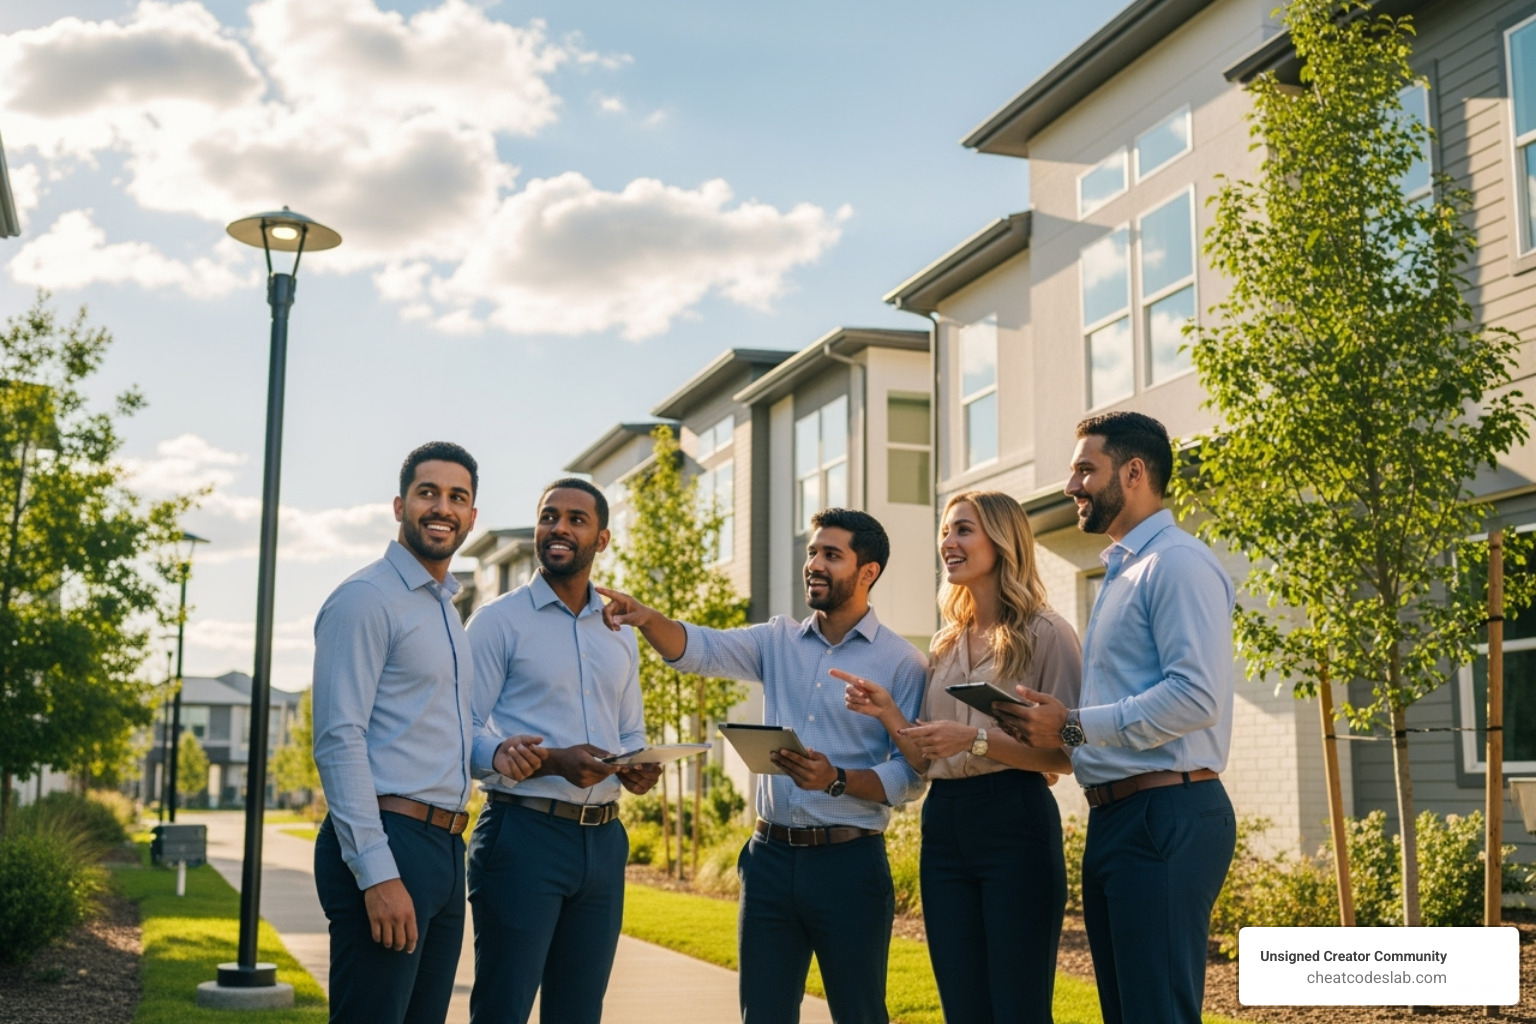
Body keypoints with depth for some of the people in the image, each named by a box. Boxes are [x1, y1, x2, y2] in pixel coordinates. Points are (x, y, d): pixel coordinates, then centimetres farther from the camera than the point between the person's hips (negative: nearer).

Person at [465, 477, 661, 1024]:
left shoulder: (621, 633, 15)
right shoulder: (499, 620, -3)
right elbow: (465, 734, -9)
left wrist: (637, 769, -2)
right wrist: (551, 762, -23)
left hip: (603, 839, 6)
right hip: (524, 831, -5)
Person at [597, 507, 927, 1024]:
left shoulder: (901, 662, -3)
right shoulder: (779, 641, 9)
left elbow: (910, 776, -7)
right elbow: (699, 649, -7)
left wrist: (838, 780, -23)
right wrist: (646, 617, -26)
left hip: (848, 862, -3)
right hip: (770, 855, 4)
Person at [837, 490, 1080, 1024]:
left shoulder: (1046, 633, -3)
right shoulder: (945, 645, 16)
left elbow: (1065, 753, -10)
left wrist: (976, 739, -20)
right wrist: (888, 714, -1)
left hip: (1015, 824, -6)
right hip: (943, 826, 6)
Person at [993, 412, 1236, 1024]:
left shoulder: (1177, 564, -9)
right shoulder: (1120, 573, 21)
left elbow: (1198, 695, -21)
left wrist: (1074, 726, -17)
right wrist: (1049, 728, 7)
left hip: (1165, 818, -10)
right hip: (1115, 816, 10)